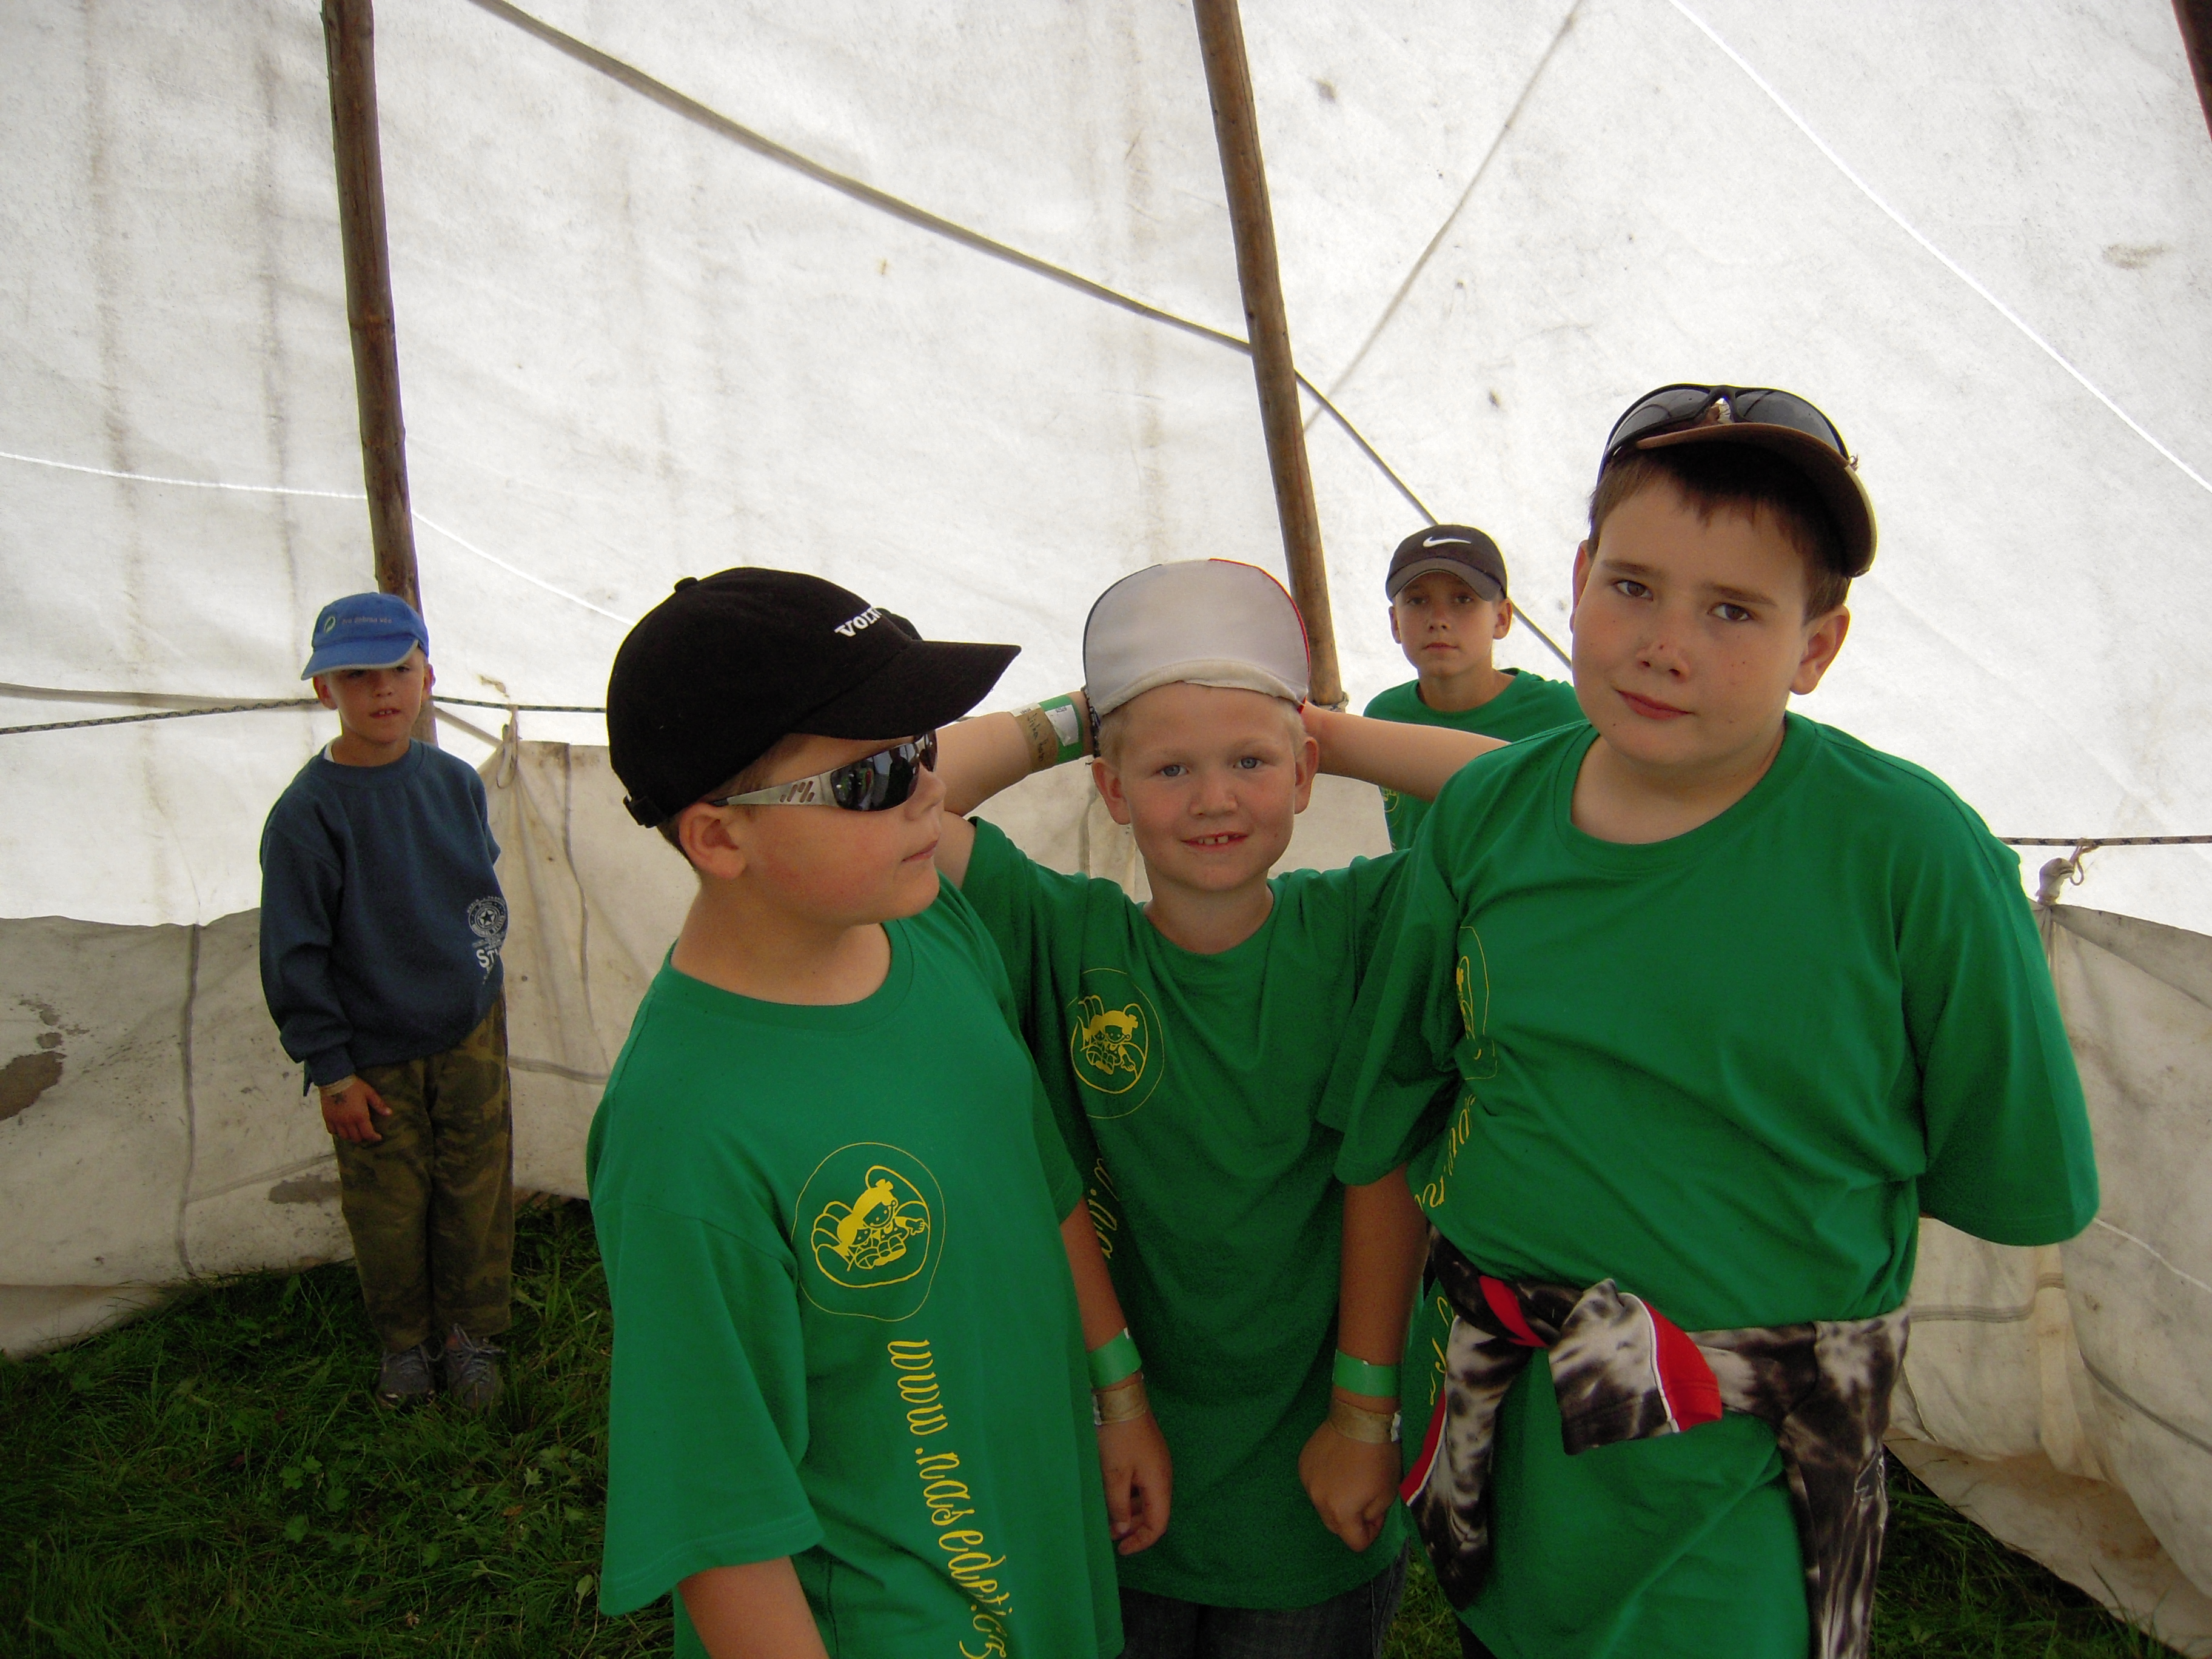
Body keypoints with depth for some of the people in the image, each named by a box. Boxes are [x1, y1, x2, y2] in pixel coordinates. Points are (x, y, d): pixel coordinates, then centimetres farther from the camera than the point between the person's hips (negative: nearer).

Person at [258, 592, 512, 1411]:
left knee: (477, 1191, 12)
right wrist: (330, 1071, -10)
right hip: (375, 1059, -3)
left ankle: (470, 1329, 32)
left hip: (471, 1034, 3)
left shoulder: (456, 782, -3)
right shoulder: (306, 813, -16)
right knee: (389, 1209, 11)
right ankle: (405, 1338, 34)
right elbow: (292, 957, -12)